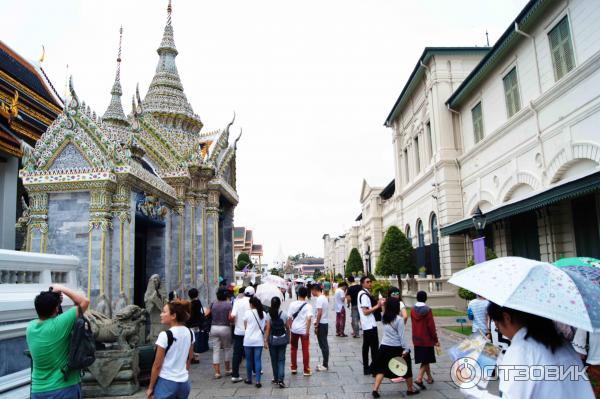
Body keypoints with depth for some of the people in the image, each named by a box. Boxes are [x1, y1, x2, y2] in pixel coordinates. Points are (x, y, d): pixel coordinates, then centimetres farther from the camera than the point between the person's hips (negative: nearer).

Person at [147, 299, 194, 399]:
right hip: (184, 382, 6)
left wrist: (150, 388, -3)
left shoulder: (165, 335, -18)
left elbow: (157, 365, -13)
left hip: (166, 383, -6)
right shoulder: (190, 333, 1)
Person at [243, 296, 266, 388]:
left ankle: (249, 379, 25)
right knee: (258, 360, 3)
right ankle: (258, 381, -1)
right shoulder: (263, 313, 3)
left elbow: (245, 327, 3)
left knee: (249, 360, 12)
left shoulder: (248, 313, -6)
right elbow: (265, 328, 5)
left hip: (248, 339, -2)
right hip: (259, 340, 2)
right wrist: (265, 340, 10)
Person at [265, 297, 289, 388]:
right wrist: (288, 337, 15)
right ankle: (281, 380, -7)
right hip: (282, 339, 0)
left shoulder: (269, 314, -8)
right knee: (281, 359, 5)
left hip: (272, 339, 0)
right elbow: (287, 327, 1)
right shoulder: (283, 314, -5)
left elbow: (268, 328, -8)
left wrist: (266, 340, -1)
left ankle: (276, 379, 23)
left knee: (274, 360, 14)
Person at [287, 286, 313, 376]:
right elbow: (309, 319, -20)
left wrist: (290, 328, 8)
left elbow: (289, 318, -4)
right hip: (303, 330, -2)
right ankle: (306, 370, 11)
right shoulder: (308, 306, -10)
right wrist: (307, 331, -15)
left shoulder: (292, 304, -4)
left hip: (294, 330, 2)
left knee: (293, 348, 17)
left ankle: (294, 368, 24)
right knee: (305, 350, 6)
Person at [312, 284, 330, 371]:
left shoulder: (319, 299, -17)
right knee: (324, 344, 14)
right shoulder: (324, 298, 12)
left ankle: (325, 365, 3)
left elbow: (319, 313, -21)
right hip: (325, 323, 9)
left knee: (323, 345, -3)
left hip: (321, 324, -9)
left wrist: (316, 326, -16)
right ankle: (325, 364, 21)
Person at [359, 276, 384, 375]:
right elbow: (366, 311, -22)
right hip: (370, 325, -10)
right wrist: (378, 306, -20)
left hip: (367, 325, 10)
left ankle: (366, 368, 20)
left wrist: (377, 303, 8)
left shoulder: (362, 293, 13)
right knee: (374, 347, -4)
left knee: (366, 346, 13)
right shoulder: (364, 295, -18)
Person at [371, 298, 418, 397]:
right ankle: (410, 389, 30)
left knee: (381, 368, 10)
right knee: (406, 368, 16)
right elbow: (401, 336, -15)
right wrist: (406, 349, -11)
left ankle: (375, 389, -1)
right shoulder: (399, 319, -15)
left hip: (384, 347, 4)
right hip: (397, 348, -4)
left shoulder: (384, 318, 0)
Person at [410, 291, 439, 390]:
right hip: (427, 340, -5)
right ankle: (419, 378, -13)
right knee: (425, 360, 2)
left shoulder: (412, 310, 0)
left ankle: (429, 378, 29)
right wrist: (436, 339, -5)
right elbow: (431, 326, -14)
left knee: (425, 360, 17)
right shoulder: (428, 310, -16)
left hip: (416, 340, 5)